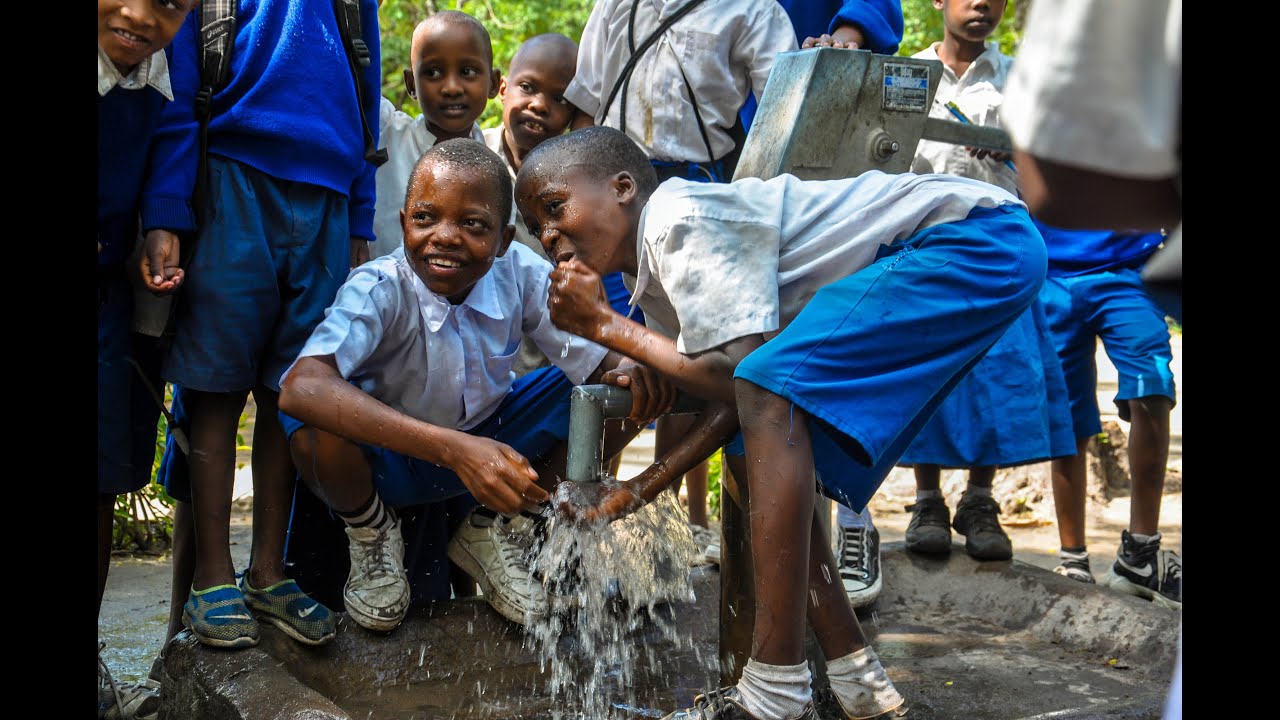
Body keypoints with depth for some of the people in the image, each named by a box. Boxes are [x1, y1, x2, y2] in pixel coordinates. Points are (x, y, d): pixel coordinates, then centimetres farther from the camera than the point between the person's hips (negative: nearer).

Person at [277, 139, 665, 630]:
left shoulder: (520, 274, -19)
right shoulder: (378, 290, -30)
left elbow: (596, 356, -16)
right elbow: (300, 387, -47)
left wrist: (631, 374, -44)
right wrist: (452, 450, -55)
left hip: (488, 439, 4)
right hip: (387, 457, -3)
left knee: (623, 394, -15)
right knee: (313, 428, -37)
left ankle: (490, 531, 8)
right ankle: (372, 534, 2)